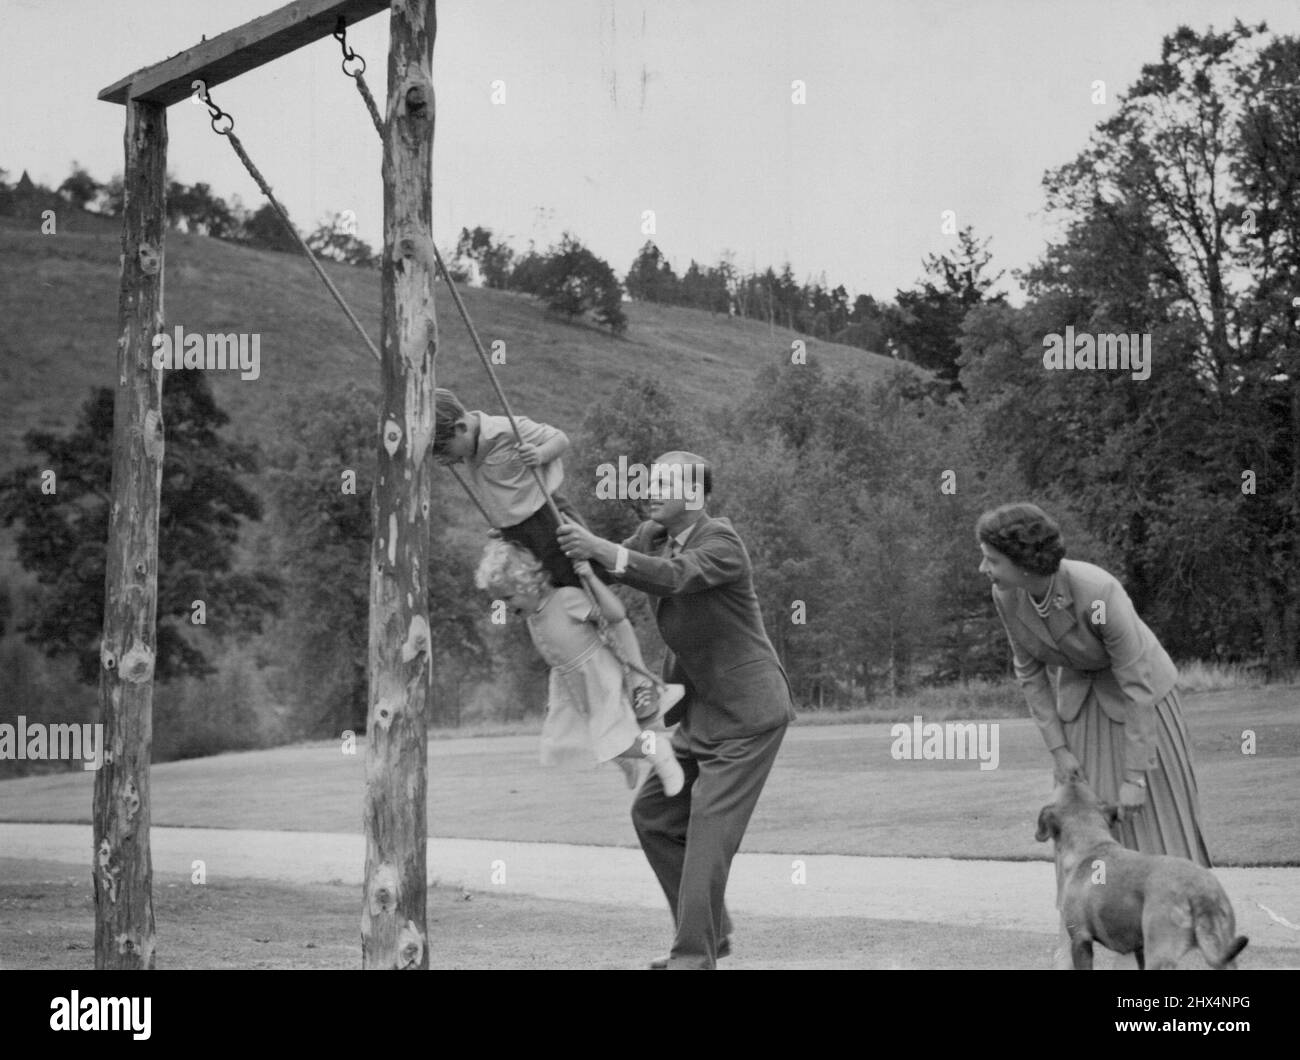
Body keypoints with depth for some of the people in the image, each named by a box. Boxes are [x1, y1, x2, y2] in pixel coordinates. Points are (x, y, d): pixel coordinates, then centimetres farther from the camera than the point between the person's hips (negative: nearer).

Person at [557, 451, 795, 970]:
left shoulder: (720, 541, -18)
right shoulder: (653, 536, 8)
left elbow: (673, 577, -36)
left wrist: (602, 549, -44)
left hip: (747, 713, -9)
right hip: (702, 711, 9)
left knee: (709, 828, -11)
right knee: (653, 815, 10)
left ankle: (694, 954, -7)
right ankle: (711, 930, 19)